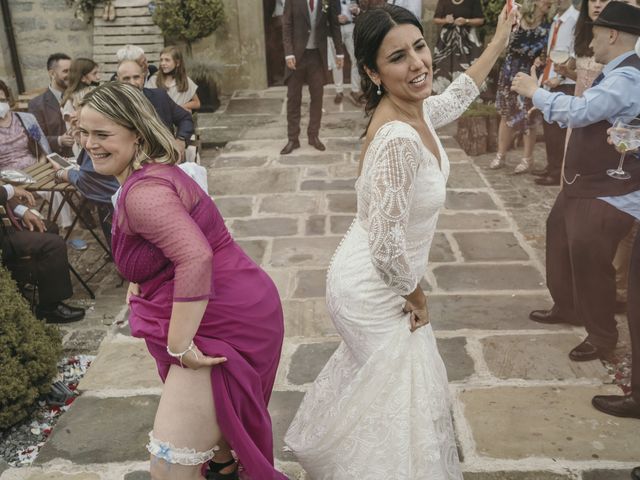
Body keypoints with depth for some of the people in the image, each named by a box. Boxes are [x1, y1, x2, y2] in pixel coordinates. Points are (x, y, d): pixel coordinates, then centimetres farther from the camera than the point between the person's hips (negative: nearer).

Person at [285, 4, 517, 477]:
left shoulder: (415, 110, -7)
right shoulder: (398, 140, -33)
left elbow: (457, 96, 18)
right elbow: (387, 246, -31)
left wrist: (500, 40, 24)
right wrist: (416, 296, -14)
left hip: (378, 280, 9)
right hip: (375, 290, -9)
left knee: (370, 372, 32)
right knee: (406, 391, 13)